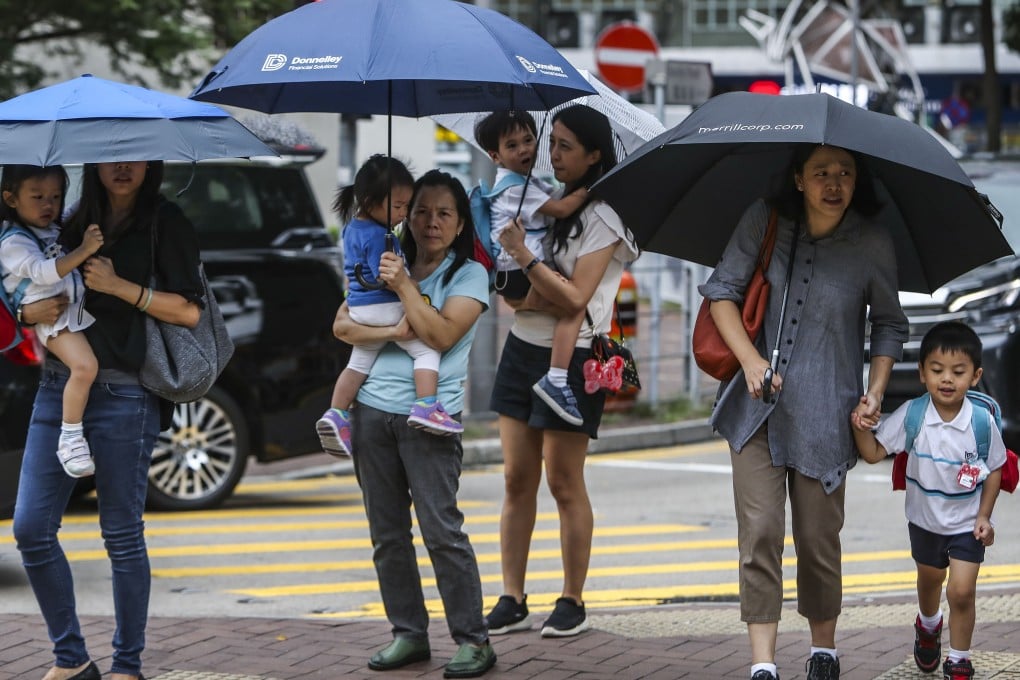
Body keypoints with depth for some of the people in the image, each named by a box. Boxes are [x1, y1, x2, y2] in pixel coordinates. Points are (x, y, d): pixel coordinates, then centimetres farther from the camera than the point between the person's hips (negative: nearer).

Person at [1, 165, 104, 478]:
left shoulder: (57, 228, 12)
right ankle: (70, 438, -20)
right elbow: (43, 272, -27)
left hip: (78, 308, 9)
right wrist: (84, 250, -34)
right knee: (85, 366, -29)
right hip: (50, 317, -9)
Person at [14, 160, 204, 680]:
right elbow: (27, 295, 19)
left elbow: (189, 311, -8)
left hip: (123, 393, -5)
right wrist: (30, 312, -4)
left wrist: (117, 285, -15)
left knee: (122, 535, 0)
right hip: (58, 387, 5)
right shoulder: (74, 221, 13)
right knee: (30, 527, -1)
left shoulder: (165, 224, -1)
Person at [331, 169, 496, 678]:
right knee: (387, 533, 7)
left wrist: (404, 286, -15)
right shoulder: (386, 265, 14)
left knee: (441, 530, -10)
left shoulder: (469, 274, 1)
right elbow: (342, 325, 3)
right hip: (372, 411, 5)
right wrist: (391, 331, -13)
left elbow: (442, 335, -13)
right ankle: (408, 633, 15)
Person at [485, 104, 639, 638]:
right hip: (523, 347, 7)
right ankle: (512, 601, 8)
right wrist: (538, 298, -8)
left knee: (564, 483, -1)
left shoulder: (601, 216, -9)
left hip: (570, 357, -7)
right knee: (517, 478, 5)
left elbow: (575, 299, -19)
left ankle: (572, 604, 8)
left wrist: (524, 255, -19)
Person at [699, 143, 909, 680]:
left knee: (818, 538, 4)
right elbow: (721, 290, 0)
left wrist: (875, 391, 0)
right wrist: (749, 358, -14)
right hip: (757, 407, 0)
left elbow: (889, 325, 11)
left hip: (825, 412, 0)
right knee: (760, 530, -9)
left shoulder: (872, 244, -2)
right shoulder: (764, 221, -2)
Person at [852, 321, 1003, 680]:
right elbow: (874, 452, -14)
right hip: (925, 519, 2)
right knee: (929, 581, 26)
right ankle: (928, 626, 57)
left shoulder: (982, 422, -21)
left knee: (962, 592, -12)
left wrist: (984, 516, -9)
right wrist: (861, 429, -33)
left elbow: (995, 469, -6)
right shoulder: (912, 415, -20)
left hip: (967, 523, -2)